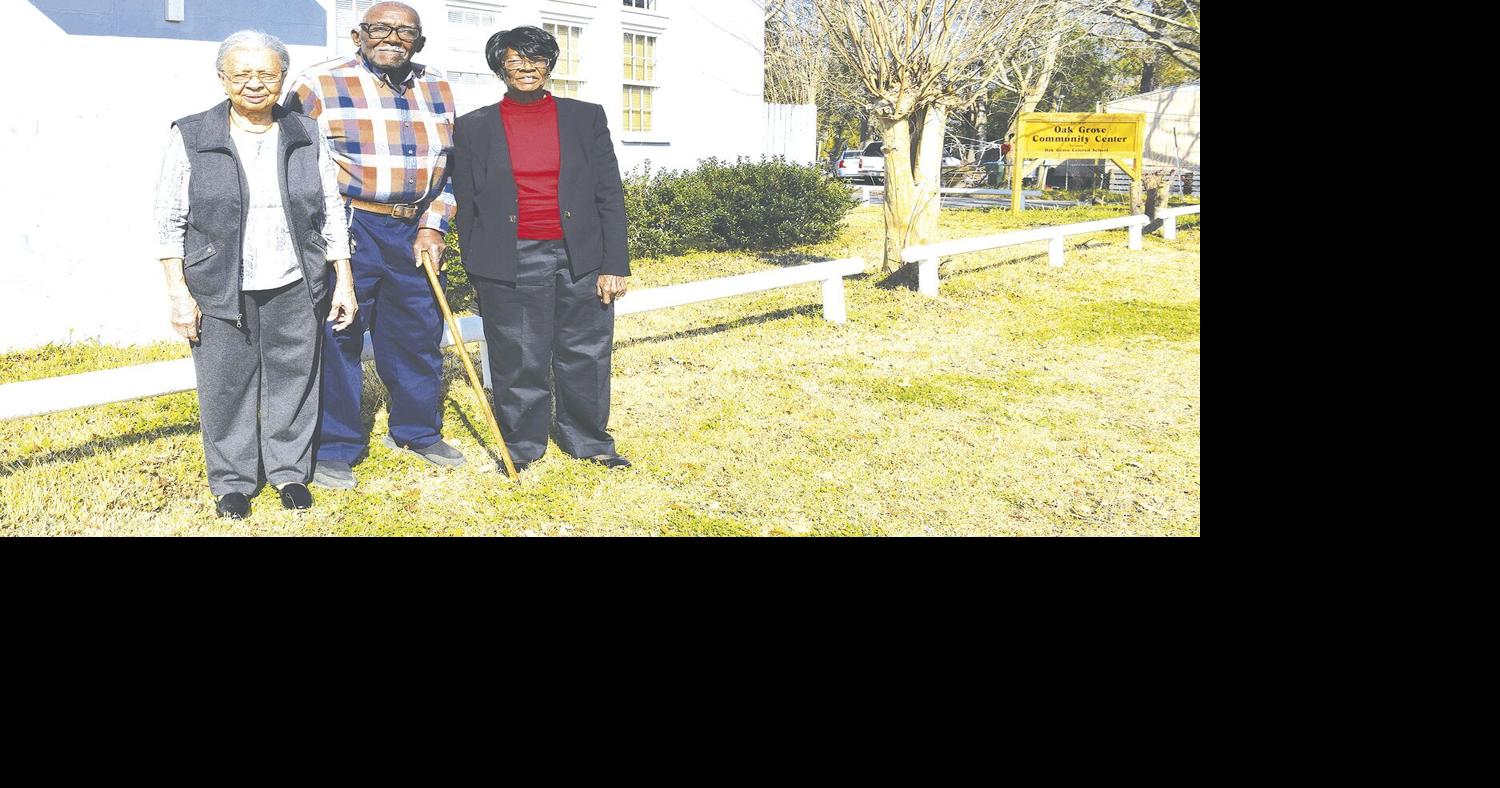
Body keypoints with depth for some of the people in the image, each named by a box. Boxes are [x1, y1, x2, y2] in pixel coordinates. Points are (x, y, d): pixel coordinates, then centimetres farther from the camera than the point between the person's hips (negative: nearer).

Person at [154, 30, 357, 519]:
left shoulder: (306, 136, 4)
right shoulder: (191, 137, -2)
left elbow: (331, 214, 8)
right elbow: (170, 221, -1)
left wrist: (344, 281, 4)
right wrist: (178, 293, -6)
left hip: (295, 288, 2)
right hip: (220, 290, -1)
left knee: (293, 382, 9)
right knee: (226, 386, 6)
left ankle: (290, 471, 27)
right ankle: (232, 481, 23)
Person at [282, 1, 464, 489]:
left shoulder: (437, 90, 10)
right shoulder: (320, 84, -4)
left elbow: (449, 165, 15)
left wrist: (434, 227, 5)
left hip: (416, 232, 5)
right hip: (347, 230, -5)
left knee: (420, 335, 12)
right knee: (335, 338, -2)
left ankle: (418, 431, 30)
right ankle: (334, 449, 12)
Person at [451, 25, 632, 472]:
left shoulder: (586, 118, 6)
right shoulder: (474, 128, 5)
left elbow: (610, 196, 4)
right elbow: (466, 207, 8)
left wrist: (614, 265, -2)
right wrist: (477, 276, 6)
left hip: (582, 259, 1)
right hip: (511, 264, -1)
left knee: (586, 355, 7)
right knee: (518, 362, 5)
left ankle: (589, 442, 24)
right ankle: (522, 446, 22)